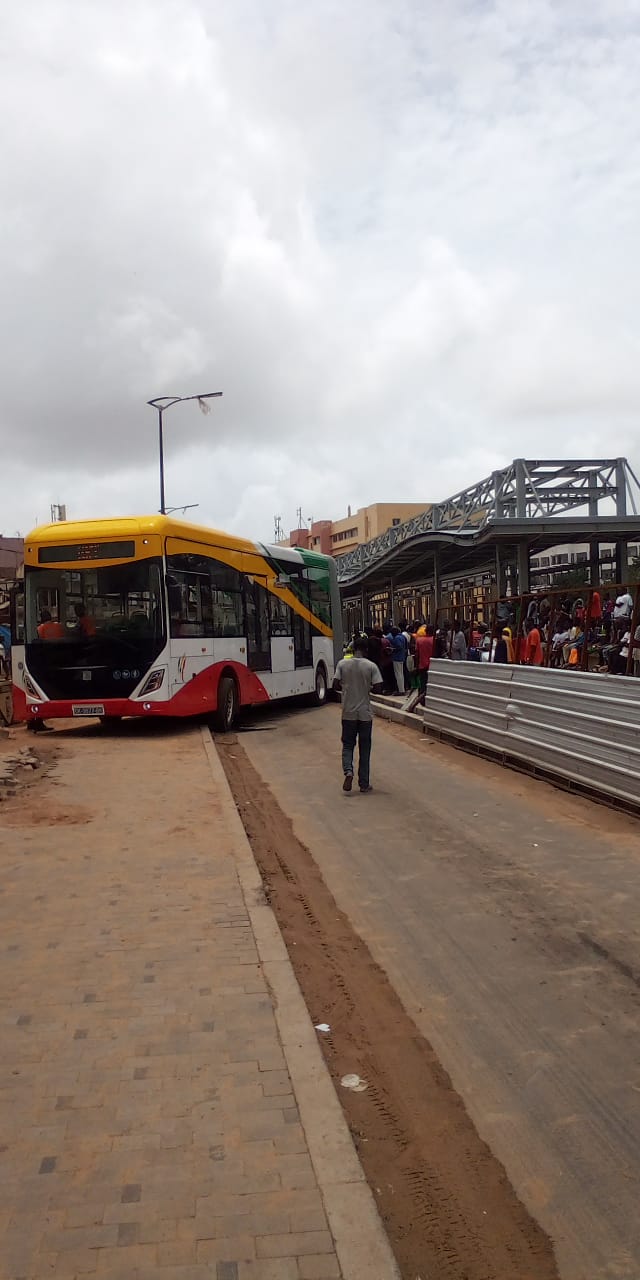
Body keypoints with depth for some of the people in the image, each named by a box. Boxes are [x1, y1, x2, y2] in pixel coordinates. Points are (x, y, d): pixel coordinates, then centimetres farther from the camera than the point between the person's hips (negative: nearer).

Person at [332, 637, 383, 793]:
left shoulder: (342, 664, -5)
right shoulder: (371, 666, -9)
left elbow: (336, 685, -4)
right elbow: (378, 689, -11)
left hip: (348, 713, 1)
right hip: (365, 713, -1)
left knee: (348, 745, 14)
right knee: (364, 748, 10)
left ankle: (348, 771, -12)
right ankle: (364, 783, 14)